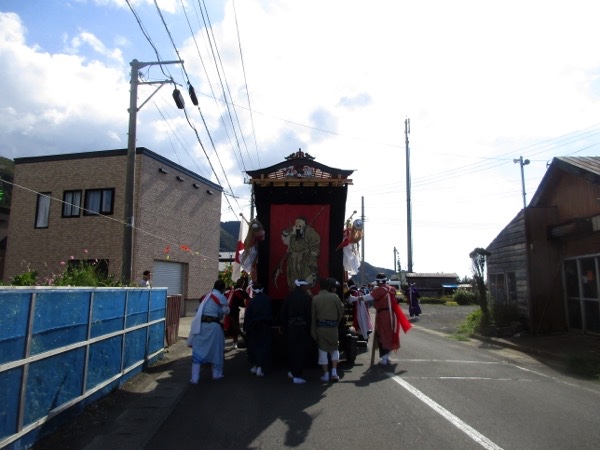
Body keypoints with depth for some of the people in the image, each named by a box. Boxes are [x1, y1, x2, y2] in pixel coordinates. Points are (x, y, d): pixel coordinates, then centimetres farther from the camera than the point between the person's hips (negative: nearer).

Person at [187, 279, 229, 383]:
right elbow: (226, 311, 2)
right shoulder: (221, 297, -2)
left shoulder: (206, 296, 16)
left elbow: (199, 309, 16)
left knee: (198, 350, 7)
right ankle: (217, 374, 28)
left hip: (200, 325, 4)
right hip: (213, 325, -4)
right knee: (216, 350, 14)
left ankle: (194, 378, 5)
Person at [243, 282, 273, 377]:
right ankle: (260, 367, -8)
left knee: (253, 345, 15)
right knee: (263, 346, 2)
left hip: (253, 327, 0)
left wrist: (246, 328, -2)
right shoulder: (268, 299, -3)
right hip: (265, 326, 0)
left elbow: (247, 316, -8)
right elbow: (271, 313, 6)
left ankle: (254, 365, 21)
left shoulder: (252, 301, -8)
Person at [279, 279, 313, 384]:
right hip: (303, 327, -4)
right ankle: (297, 376, 2)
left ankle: (292, 371, 32)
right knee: (301, 351, 3)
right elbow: (310, 313, -11)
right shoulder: (307, 297, -9)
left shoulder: (289, 296, 1)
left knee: (291, 349, 18)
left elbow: (282, 313, 2)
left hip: (290, 327, 4)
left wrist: (283, 326, 11)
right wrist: (310, 327, -2)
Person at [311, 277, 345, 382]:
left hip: (320, 327, 0)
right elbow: (341, 311, 0)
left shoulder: (315, 298, -5)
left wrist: (313, 331, 2)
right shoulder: (334, 297, -7)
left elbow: (313, 316, -4)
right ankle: (334, 372, 9)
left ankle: (325, 375, 12)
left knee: (323, 351, 8)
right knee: (334, 349, 17)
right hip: (333, 327, 0)